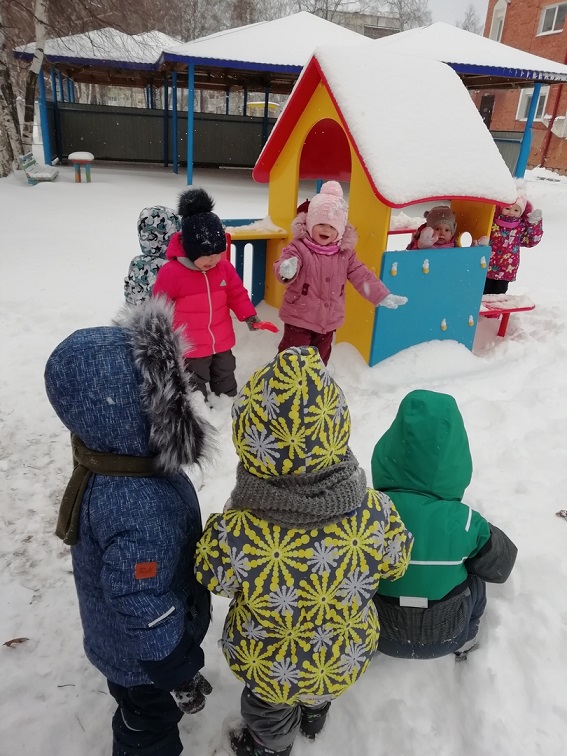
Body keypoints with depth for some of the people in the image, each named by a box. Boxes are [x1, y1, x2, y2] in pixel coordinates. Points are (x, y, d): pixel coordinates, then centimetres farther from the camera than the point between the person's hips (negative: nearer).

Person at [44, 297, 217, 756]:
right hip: (144, 655, -7)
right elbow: (148, 616, -31)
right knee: (149, 719, 24)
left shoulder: (112, 460, -16)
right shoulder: (142, 511, -45)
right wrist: (180, 671, -13)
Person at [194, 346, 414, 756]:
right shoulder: (377, 512, -34)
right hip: (347, 659, 3)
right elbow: (396, 565, -12)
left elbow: (214, 581, -17)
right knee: (318, 689, 41)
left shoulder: (232, 536, -41)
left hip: (269, 668, -2)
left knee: (269, 718, 35)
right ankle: (314, 715, 71)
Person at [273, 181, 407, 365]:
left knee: (320, 359, 21)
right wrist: (287, 270, -57)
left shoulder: (345, 253, -1)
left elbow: (362, 276, 4)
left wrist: (382, 296, -1)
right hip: (299, 318, -5)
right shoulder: (298, 247, -15)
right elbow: (284, 265, -32)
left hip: (329, 320, 5)